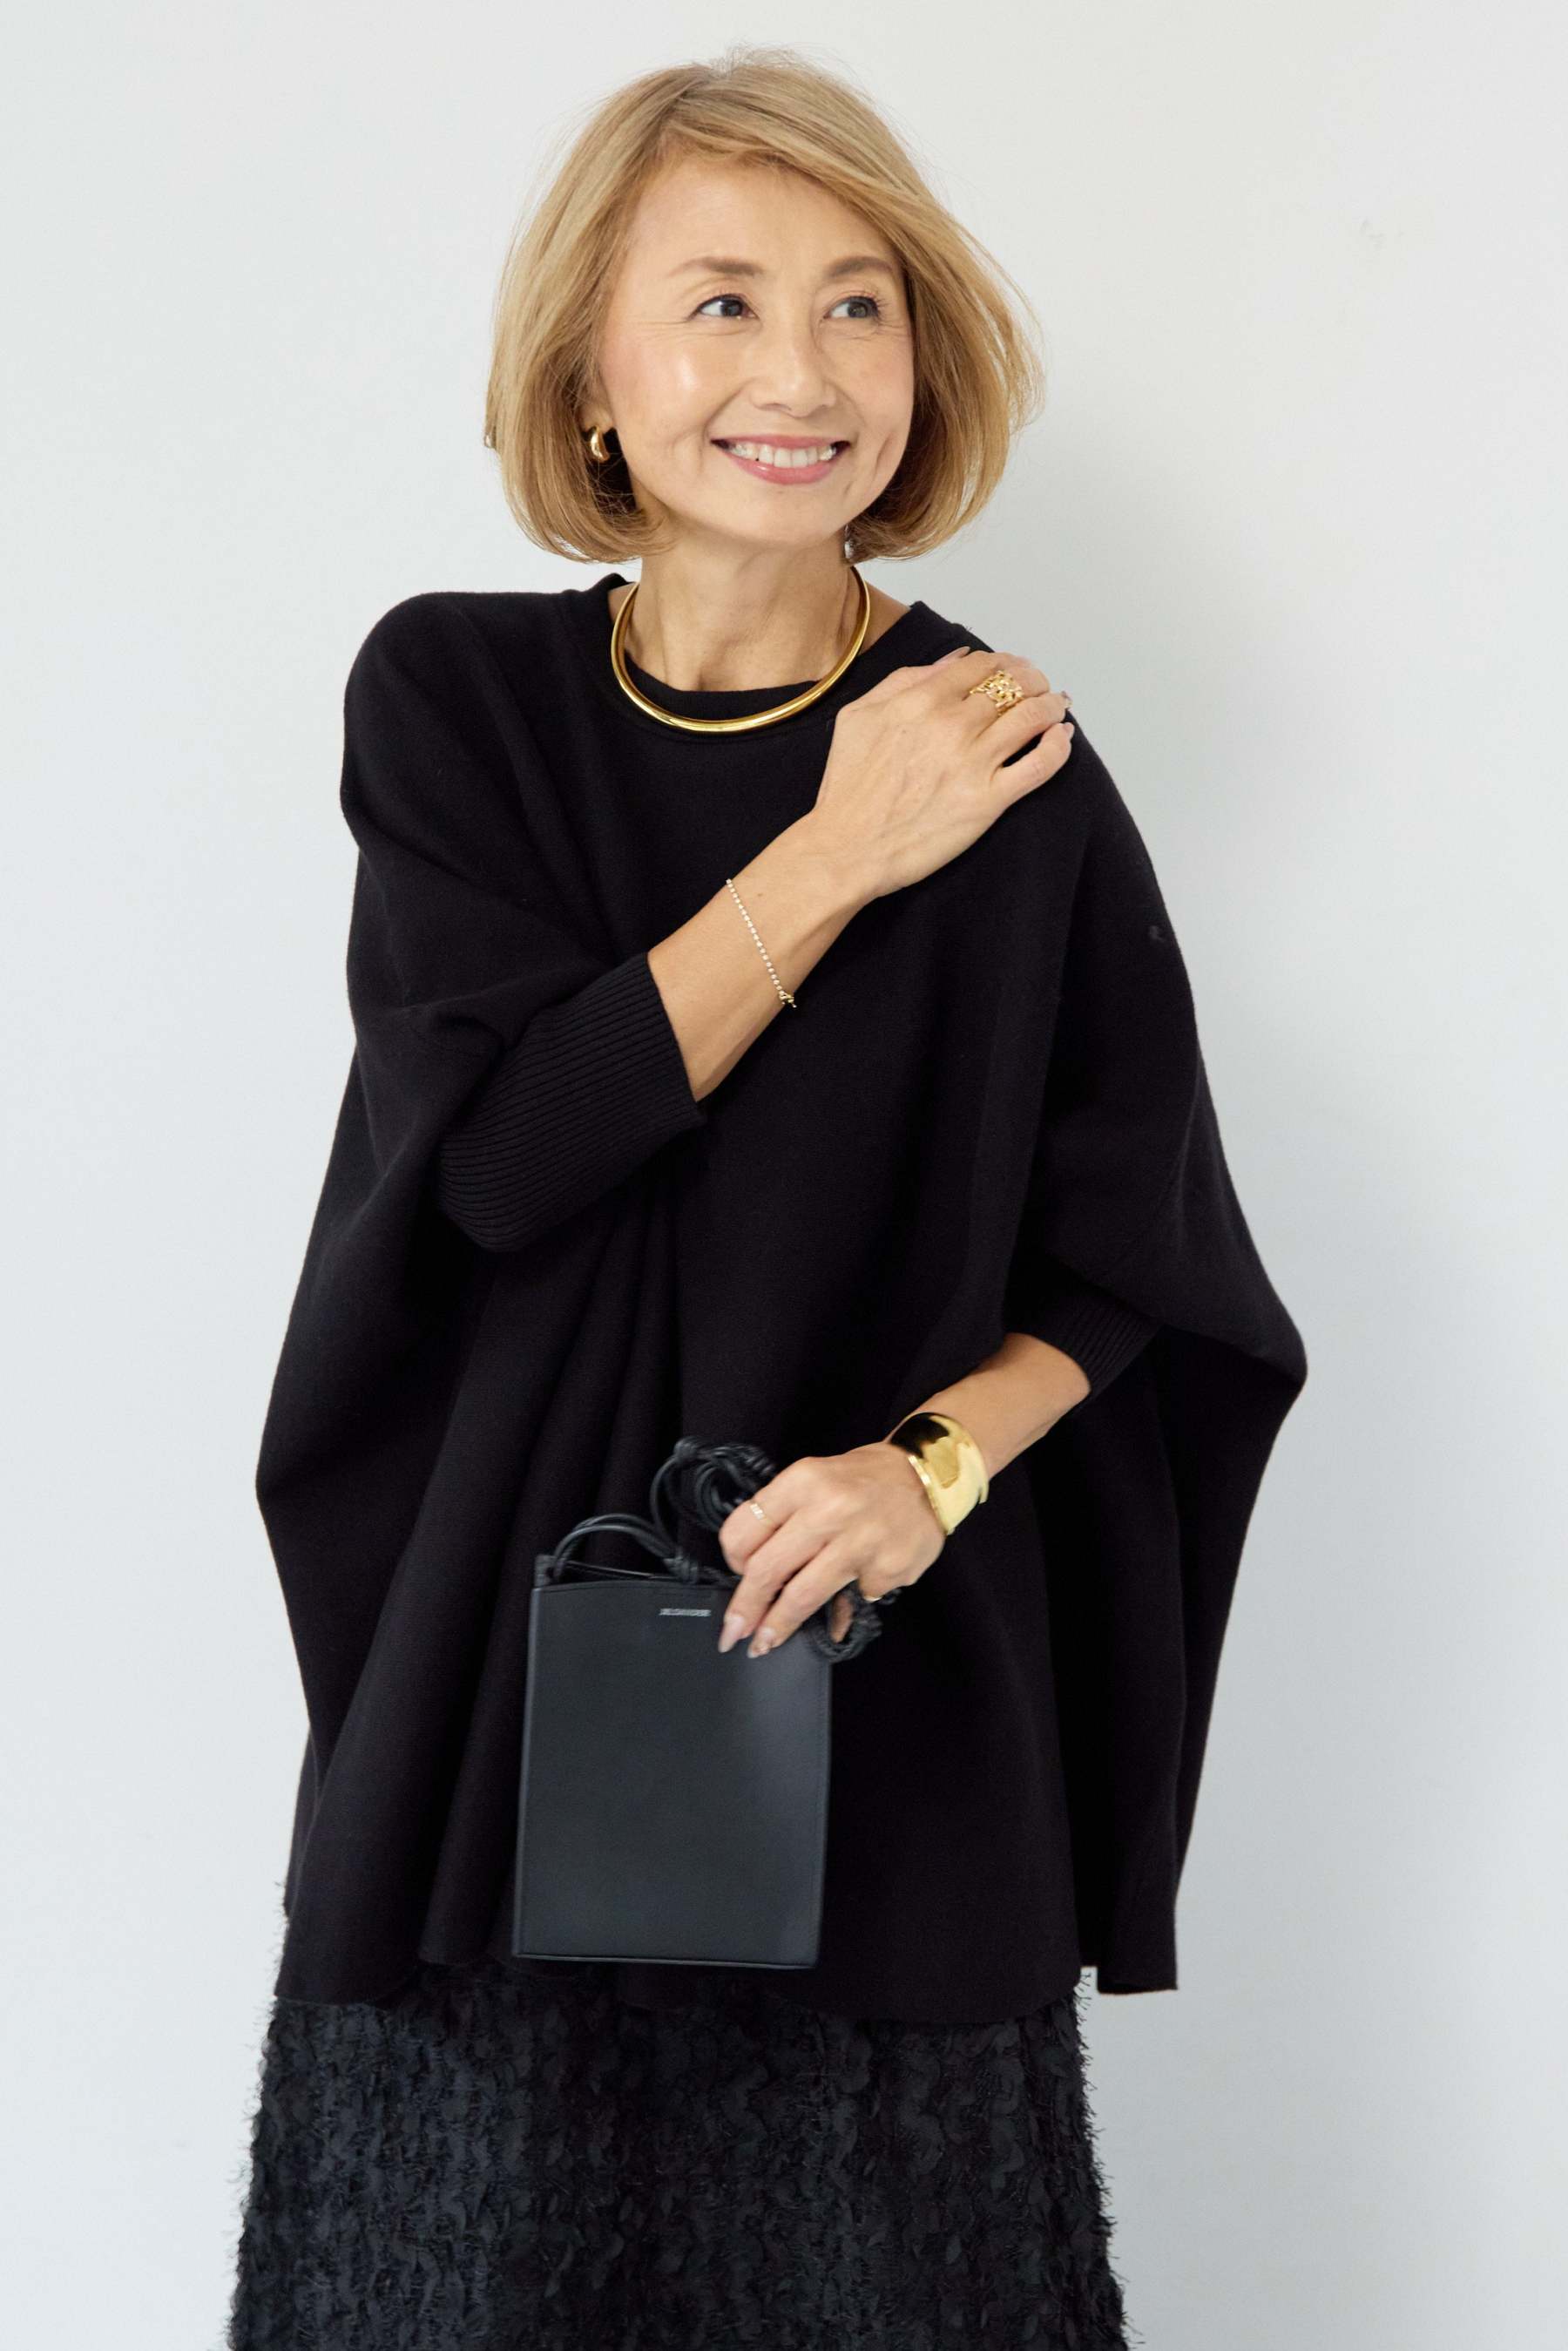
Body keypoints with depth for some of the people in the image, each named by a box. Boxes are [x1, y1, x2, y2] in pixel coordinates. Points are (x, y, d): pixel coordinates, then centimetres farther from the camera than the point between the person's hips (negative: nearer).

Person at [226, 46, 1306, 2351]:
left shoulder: (1015, 771, -4)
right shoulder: (451, 697, 0)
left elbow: (1131, 1257, 1)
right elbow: (495, 1146, -12)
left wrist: (935, 1460, -17)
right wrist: (837, 861, -13)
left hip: (886, 1670, -1)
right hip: (498, 1652, 1)